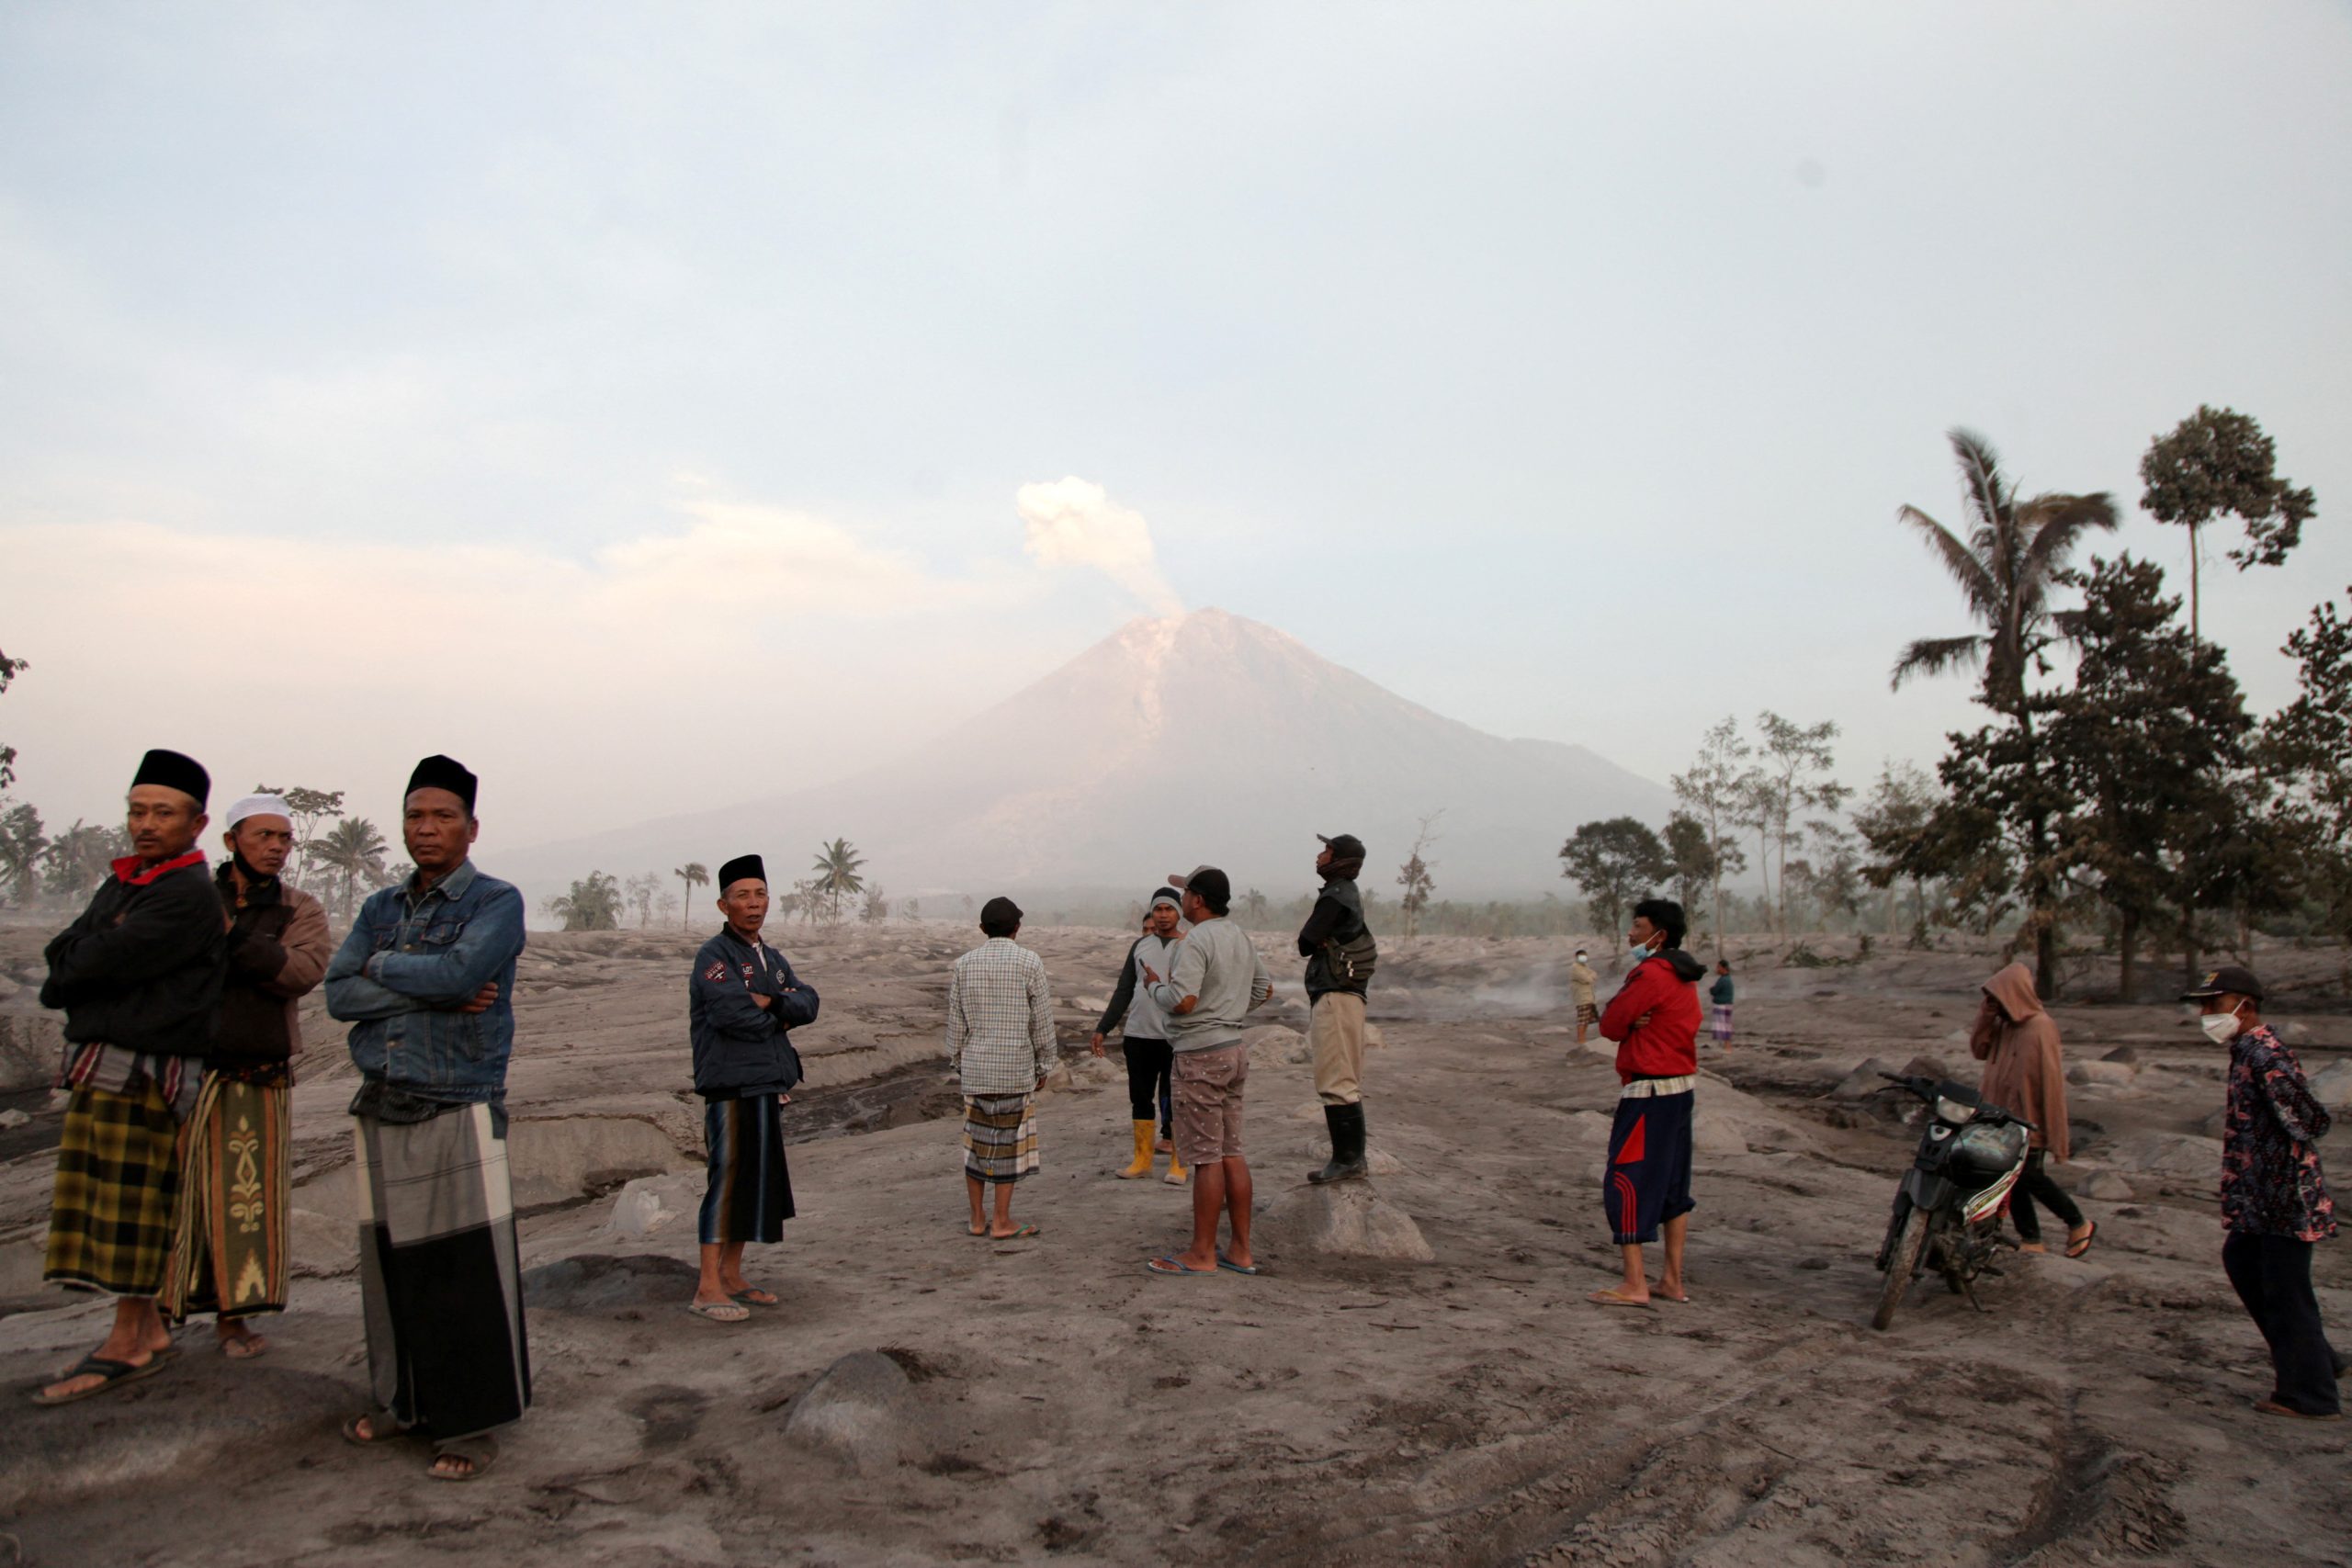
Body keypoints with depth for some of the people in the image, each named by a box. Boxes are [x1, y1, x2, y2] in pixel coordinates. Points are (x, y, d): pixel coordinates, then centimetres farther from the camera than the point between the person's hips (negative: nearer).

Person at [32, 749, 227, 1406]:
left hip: (144, 1071, -9)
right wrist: (92, 963, -9)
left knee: (130, 1208, -3)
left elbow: (96, 964, -18)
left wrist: (66, 979, 1)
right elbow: (61, 950, 10)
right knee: (114, 1208, 12)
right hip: (97, 1067, 9)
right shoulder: (120, 884, 18)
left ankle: (126, 1345, 5)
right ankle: (148, 1329, 21)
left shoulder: (188, 895, -14)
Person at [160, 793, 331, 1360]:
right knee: (172, 1193, 2)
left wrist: (232, 938, -19)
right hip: (185, 1072, 0)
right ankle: (156, 1315, 15)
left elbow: (305, 970, -12)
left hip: (260, 1082, 0)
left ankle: (233, 1314, 14)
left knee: (246, 1198, 2)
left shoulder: (300, 910, 7)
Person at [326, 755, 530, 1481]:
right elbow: (338, 993, 0)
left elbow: (458, 970, -20)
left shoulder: (497, 902, -3)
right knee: (390, 1267, 11)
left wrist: (381, 966, -3)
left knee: (466, 1277, -3)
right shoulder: (380, 909, 14)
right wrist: (436, 993, -13)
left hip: (459, 1114, -5)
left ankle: (469, 1425, 7)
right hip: (381, 1113, 5)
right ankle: (402, 1403, 27)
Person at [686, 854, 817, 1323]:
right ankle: (707, 1288, -4)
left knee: (758, 1180, 11)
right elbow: (728, 1009, -22)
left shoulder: (772, 959, 19)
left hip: (769, 1086, 8)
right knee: (728, 1179, -8)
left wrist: (769, 1001, -13)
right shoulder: (714, 955, -7)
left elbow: (808, 1003, 6)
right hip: (731, 1087, -8)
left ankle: (731, 1276, 21)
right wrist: (779, 1017, -5)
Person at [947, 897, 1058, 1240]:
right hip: (1016, 1068, -3)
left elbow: (956, 1022, 7)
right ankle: (1001, 1222, 7)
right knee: (1009, 1142, 3)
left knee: (977, 1140, 11)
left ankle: (978, 1219, 19)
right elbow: (1042, 1021, -4)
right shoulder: (1029, 962, -6)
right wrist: (1043, 1066, 6)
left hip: (975, 1068, 3)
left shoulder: (963, 965, 4)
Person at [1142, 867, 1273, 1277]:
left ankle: (1202, 1253, 3)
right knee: (1231, 1152, 12)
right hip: (1233, 1048, 9)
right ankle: (1241, 1250, 16)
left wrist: (1155, 984, -6)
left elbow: (1182, 1001, -24)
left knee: (1206, 1156, -3)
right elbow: (1265, 989, 23)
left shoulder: (1198, 941, -16)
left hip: (1201, 1055, -9)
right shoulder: (1242, 938, 12)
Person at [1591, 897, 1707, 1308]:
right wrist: (1634, 1021, -7)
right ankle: (1673, 1280, 20)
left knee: (1625, 1181, -6)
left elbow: (1610, 1025, -11)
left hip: (1649, 1091, -10)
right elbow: (1614, 1022, 12)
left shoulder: (1651, 974, -17)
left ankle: (1635, 1285, -6)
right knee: (1673, 1183, 14)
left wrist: (1627, 1022, 4)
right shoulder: (1684, 977, 14)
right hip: (1682, 1087, 10)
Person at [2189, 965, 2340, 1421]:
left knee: (2285, 1291, 0)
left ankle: (2310, 1396, 13)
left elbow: (2309, 1118, -28)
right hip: (2262, 1196, 11)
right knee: (2240, 1260, 22)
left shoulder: (2264, 1053, -22)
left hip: (2285, 1196, -11)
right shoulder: (2248, 1050, 10)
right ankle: (2316, 1360, 33)